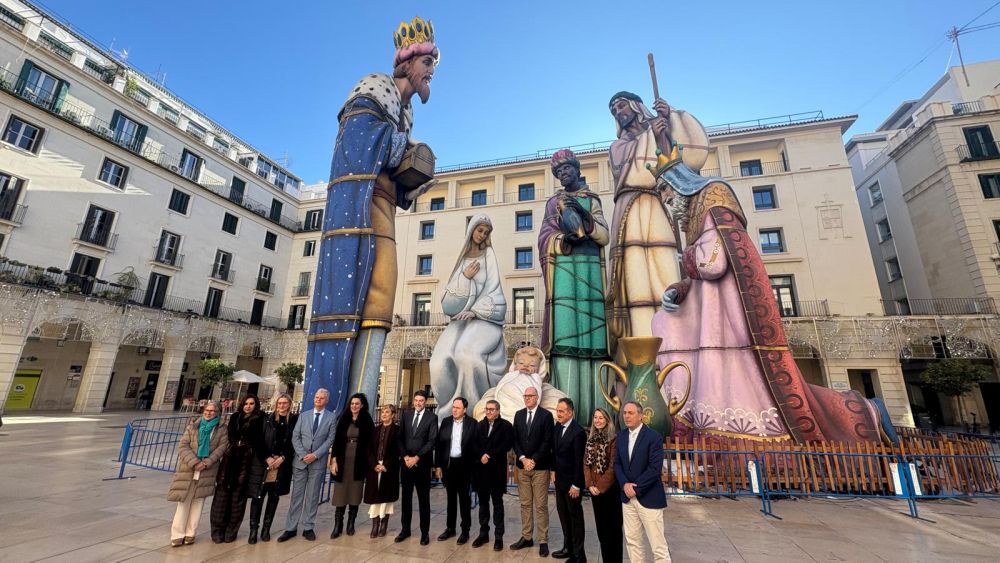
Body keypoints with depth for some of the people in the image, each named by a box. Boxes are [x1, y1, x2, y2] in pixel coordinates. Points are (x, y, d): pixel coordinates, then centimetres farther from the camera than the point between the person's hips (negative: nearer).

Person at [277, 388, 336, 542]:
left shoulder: (332, 418, -2)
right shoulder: (303, 416, 7)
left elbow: (330, 439, -6)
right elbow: (295, 437, 3)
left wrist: (315, 455, -14)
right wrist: (303, 455, -9)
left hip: (318, 462, -2)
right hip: (300, 460, 2)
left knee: (312, 496, 6)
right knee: (297, 495, 6)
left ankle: (308, 528, 17)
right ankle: (291, 528, 17)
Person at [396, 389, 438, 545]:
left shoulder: (432, 418, -4)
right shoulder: (406, 416, 9)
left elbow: (432, 441, -10)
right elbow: (400, 438, 6)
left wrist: (416, 457, -14)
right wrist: (405, 456, -6)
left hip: (422, 463, -3)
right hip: (406, 462, 4)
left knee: (423, 499, 6)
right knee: (406, 497, 12)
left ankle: (425, 532, 16)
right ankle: (405, 529, 26)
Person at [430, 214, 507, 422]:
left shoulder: (489, 255, 8)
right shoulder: (463, 257, 17)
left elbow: (493, 289, -2)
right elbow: (451, 293, 10)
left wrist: (475, 311, -15)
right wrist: (465, 277, -7)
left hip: (485, 317, -3)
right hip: (461, 317, 4)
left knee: (466, 354, -34)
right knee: (440, 363, -21)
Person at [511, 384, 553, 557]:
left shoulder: (546, 415, -7)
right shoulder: (518, 415, 7)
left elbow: (547, 442, -10)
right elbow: (515, 440, 5)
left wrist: (533, 460, -13)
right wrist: (523, 459, -7)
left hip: (540, 467, -4)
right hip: (523, 466, 4)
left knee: (541, 506, 3)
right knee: (525, 504, 13)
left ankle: (543, 541, 14)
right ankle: (526, 537, 25)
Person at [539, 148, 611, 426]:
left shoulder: (592, 200, 20)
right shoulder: (553, 202, 20)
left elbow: (604, 237, 7)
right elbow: (544, 239, 6)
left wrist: (583, 215, -8)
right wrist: (564, 240, -14)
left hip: (590, 268, 1)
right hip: (563, 269, -1)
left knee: (591, 331, -9)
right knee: (566, 335, -13)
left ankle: (593, 412, -8)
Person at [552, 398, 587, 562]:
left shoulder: (578, 432, -22)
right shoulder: (557, 427, 0)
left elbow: (579, 461, -20)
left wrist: (576, 485, -18)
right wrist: (554, 470, 8)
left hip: (572, 482, -7)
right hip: (559, 479, 7)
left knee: (575, 516, 8)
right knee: (563, 514, 18)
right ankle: (568, 547, 35)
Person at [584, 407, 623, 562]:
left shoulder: (613, 439, -13)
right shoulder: (590, 439, 6)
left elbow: (613, 466, -15)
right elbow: (586, 463, 5)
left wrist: (601, 486, -15)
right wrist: (590, 484, -6)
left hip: (610, 489, -6)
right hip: (595, 489, 6)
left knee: (613, 526, 5)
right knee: (600, 526, 15)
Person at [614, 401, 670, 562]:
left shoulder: (654, 437, -13)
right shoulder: (621, 436, 6)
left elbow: (655, 468, -17)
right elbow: (617, 463, 8)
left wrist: (636, 488, -16)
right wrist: (625, 484, -9)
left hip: (648, 497, -5)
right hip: (628, 497, 5)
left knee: (658, 546, 1)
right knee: (632, 541, 14)